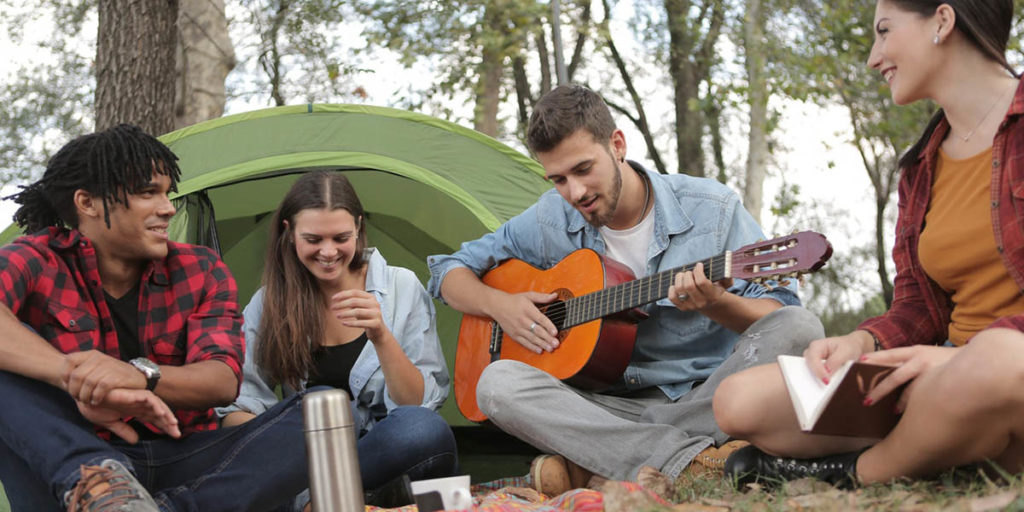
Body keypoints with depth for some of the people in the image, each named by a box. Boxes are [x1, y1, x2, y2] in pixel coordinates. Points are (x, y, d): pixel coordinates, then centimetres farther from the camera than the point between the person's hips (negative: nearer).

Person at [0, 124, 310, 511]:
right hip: (70, 463, -2)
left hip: (185, 467, 3)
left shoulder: (201, 272, 5)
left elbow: (224, 380, -12)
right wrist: (74, 376, -41)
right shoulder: (38, 260, -3)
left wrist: (141, 375, -33)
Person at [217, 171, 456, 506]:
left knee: (425, 429, -34)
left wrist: (381, 337, -21)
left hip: (394, 453, 0)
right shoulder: (268, 304, 4)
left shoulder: (401, 287, -1)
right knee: (320, 401, -30)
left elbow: (420, 404, -5)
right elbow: (238, 406, -3)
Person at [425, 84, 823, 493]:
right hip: (615, 407, 2)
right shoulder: (550, 222, 4)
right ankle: (696, 460, -33)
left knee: (799, 327, -29)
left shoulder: (712, 209, -4)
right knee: (497, 381, -25)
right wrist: (499, 304, -7)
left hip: (708, 404, -1)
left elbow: (780, 310, -5)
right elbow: (449, 272, 15)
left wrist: (716, 304, -27)